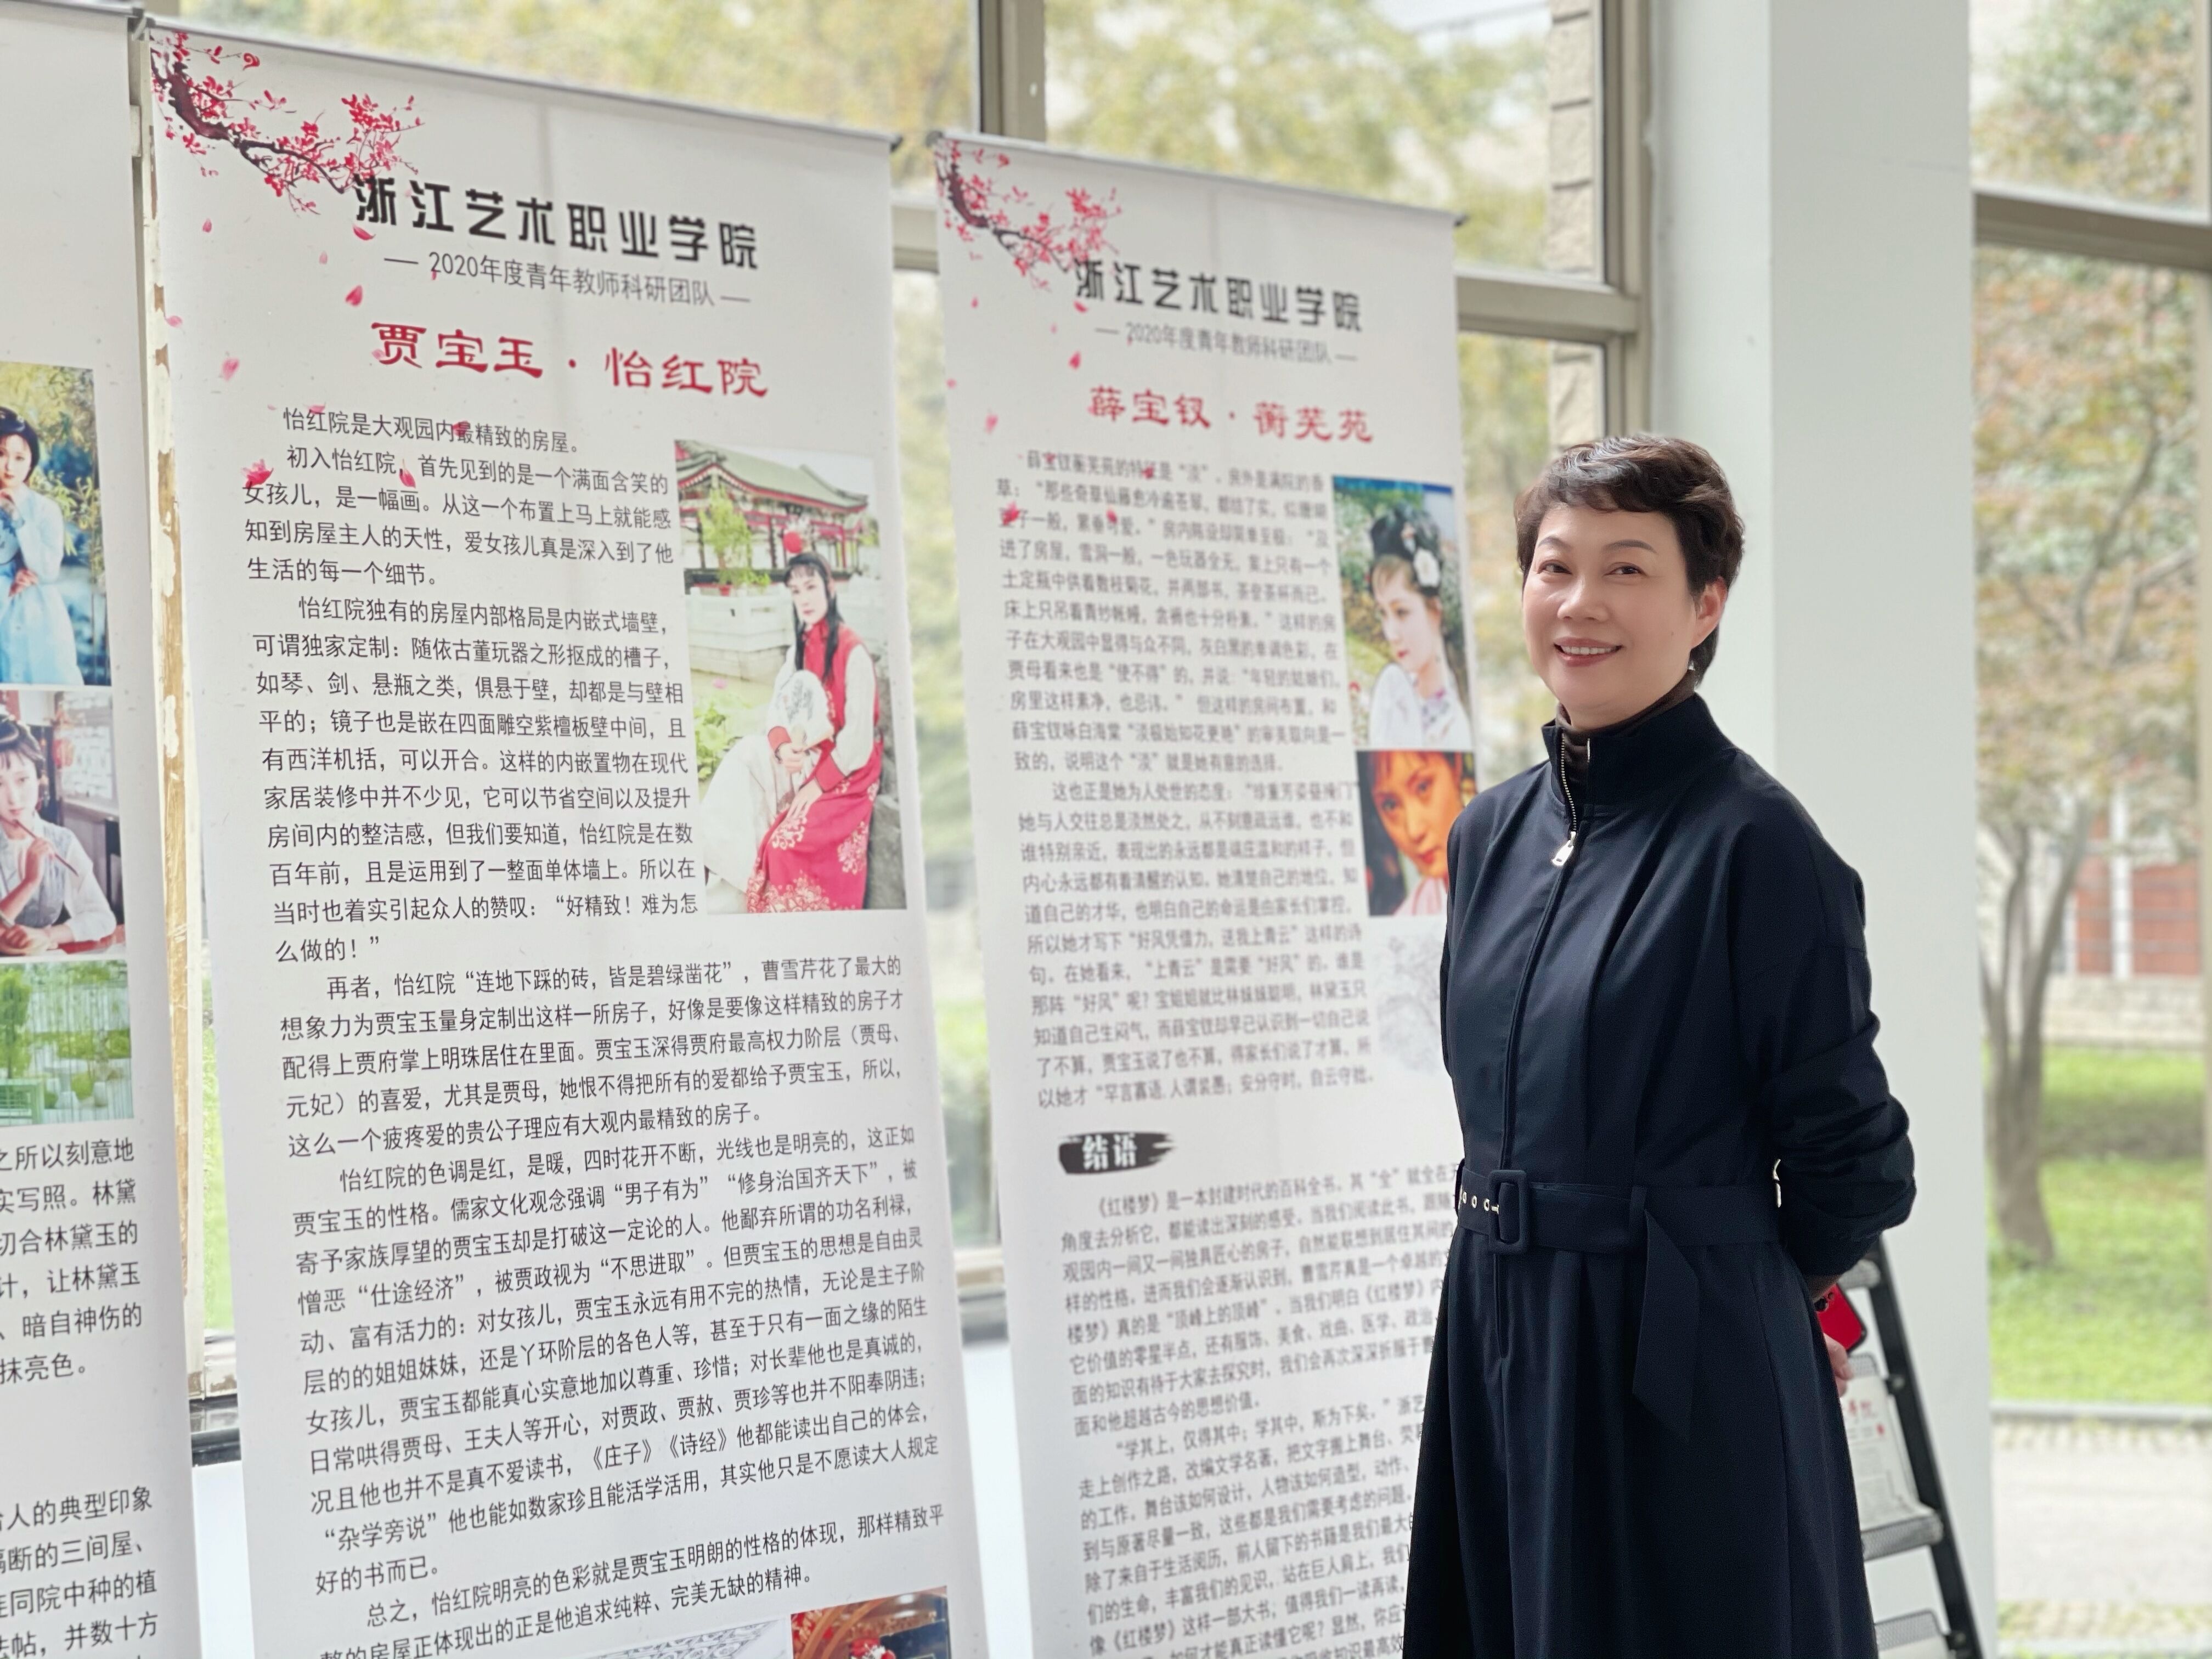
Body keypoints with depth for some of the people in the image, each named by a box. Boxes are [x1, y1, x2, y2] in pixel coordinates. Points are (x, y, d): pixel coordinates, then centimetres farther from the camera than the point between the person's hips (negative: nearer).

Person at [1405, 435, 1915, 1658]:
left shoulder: (1755, 843, -14)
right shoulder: (1493, 833, 7)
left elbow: (1849, 1167, -9)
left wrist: (1729, 1284, 5)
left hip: (1686, 1374, -6)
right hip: (1498, 1343, 7)